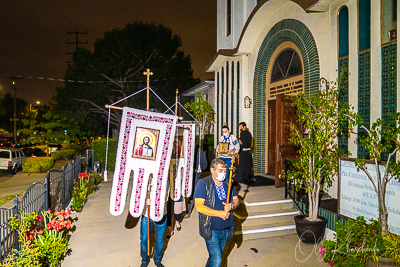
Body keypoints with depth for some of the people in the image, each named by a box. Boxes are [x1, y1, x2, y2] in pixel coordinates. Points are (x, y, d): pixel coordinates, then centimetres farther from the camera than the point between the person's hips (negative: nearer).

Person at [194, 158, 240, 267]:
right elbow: (199, 206, -21)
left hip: (226, 228, 5)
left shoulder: (228, 183, 4)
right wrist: (220, 213, -24)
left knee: (215, 256, 20)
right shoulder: (203, 184, -14)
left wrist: (231, 206, -14)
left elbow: (236, 200, 10)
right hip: (211, 229, -5)